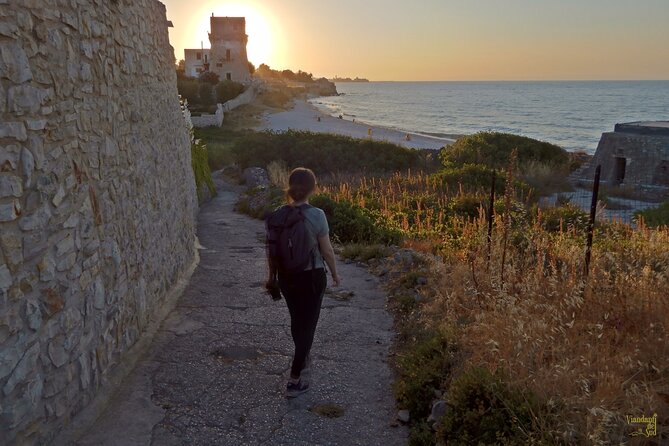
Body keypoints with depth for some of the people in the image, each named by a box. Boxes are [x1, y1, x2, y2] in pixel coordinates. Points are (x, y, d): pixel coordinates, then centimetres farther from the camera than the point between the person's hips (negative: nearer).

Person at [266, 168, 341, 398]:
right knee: (308, 323, 8)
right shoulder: (316, 215, -18)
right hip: (312, 276, -4)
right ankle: (295, 380, 8)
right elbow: (327, 250, -12)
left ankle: (303, 358, 49)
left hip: (286, 276, 4)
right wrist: (335, 275, 4)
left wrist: (272, 276, 16)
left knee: (296, 319, 24)